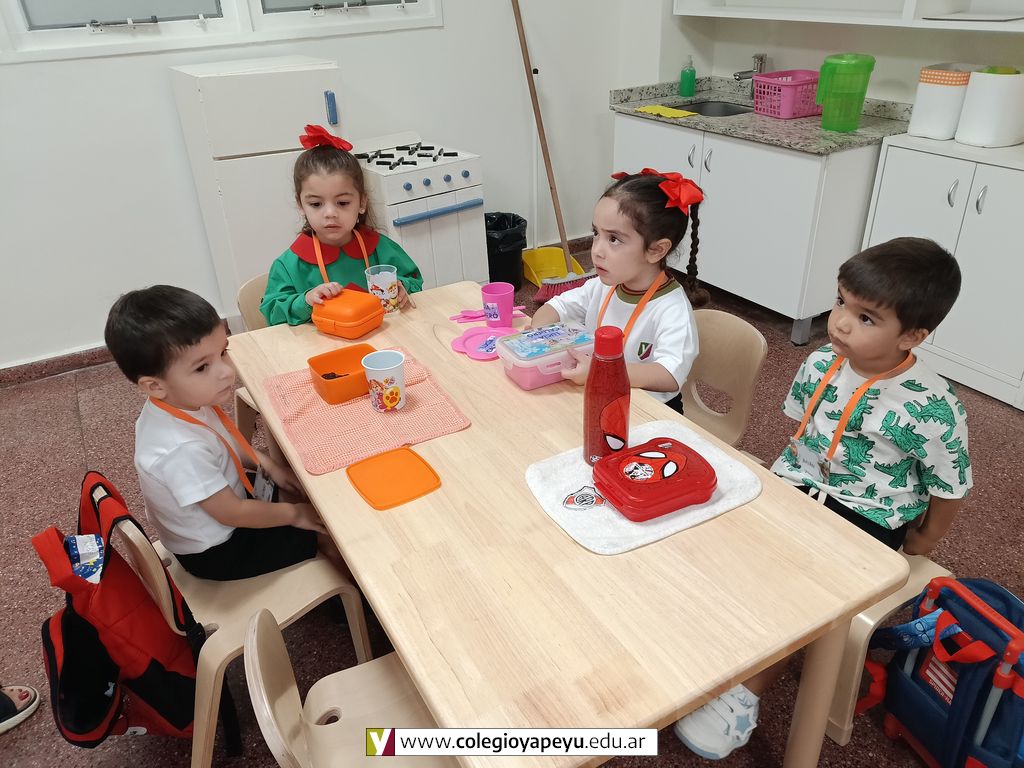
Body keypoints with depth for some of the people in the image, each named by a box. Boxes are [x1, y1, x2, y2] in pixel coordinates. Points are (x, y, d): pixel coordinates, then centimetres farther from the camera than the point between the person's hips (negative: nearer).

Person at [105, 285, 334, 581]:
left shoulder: (185, 402, -16)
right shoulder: (182, 450, -40)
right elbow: (232, 513, -28)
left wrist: (267, 464, -1)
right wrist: (295, 515, -16)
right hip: (215, 552, -8)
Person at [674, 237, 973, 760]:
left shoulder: (931, 406, -20)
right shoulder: (821, 363, -5)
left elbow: (950, 487, -6)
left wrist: (920, 544, 4)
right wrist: (791, 479, 8)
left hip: (865, 517, -5)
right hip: (798, 484, 5)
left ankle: (746, 694, -8)